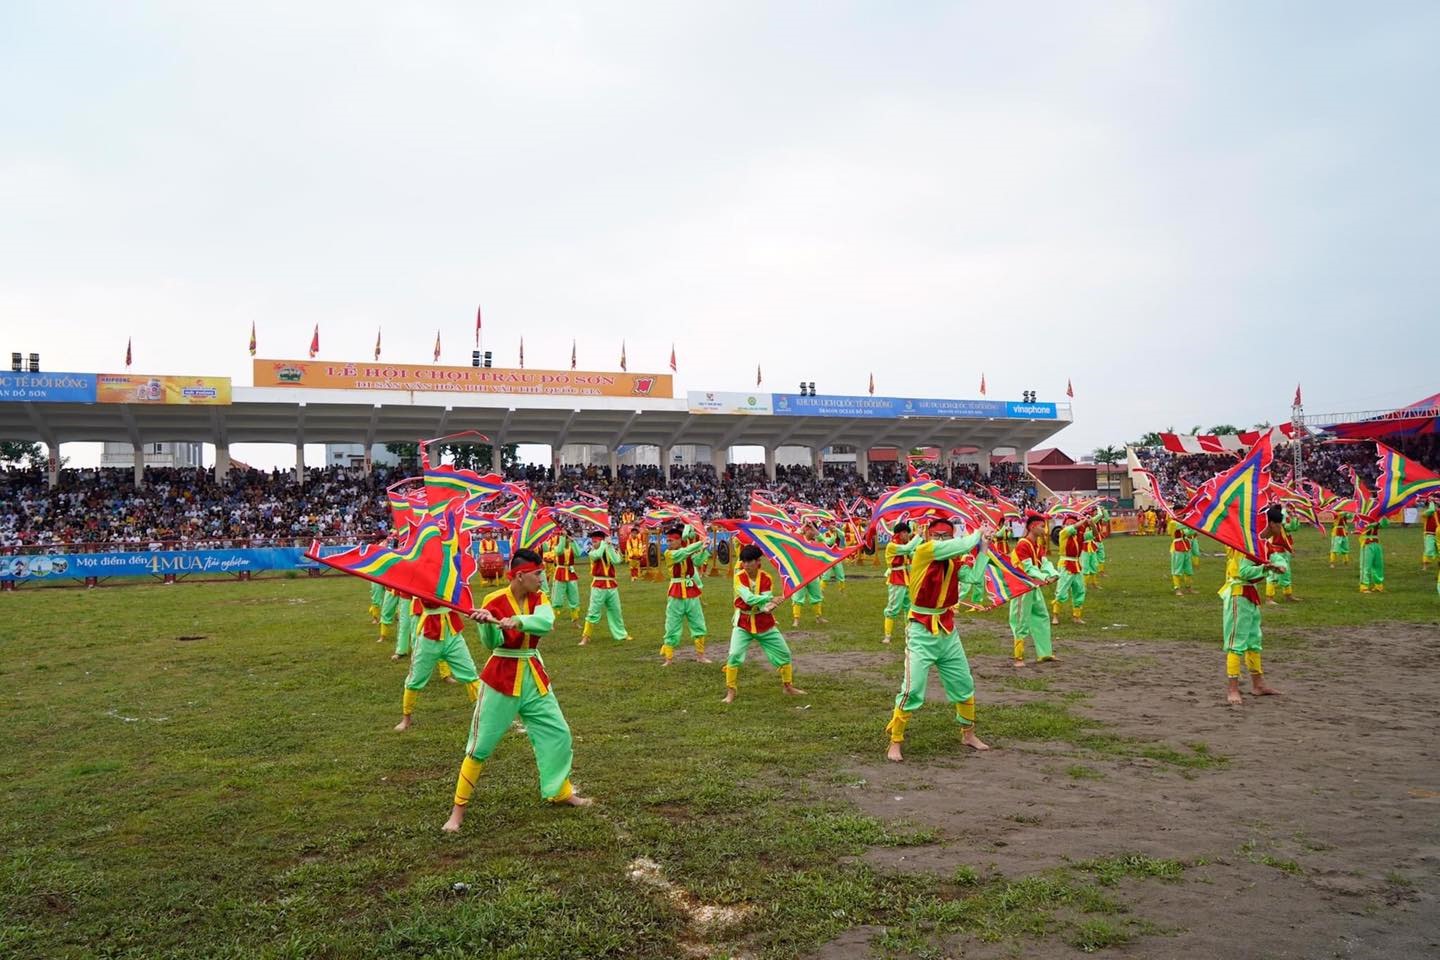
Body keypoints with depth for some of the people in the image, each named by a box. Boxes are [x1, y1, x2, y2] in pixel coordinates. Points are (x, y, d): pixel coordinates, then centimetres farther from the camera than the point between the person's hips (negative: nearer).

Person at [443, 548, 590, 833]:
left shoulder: (538, 599, -1)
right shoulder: (494, 601, -13)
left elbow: (546, 622, -23)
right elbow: (492, 644, -19)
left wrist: (518, 621, -41)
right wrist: (487, 623, -39)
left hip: (533, 677, 5)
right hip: (501, 678, -5)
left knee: (558, 734, 11)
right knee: (480, 745, -1)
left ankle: (561, 792, 31)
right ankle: (458, 810, 12)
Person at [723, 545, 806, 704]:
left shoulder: (766, 578, -9)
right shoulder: (739, 577, -14)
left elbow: (765, 604, -14)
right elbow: (748, 598, -27)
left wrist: (768, 607, -38)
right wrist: (771, 598, -35)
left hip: (765, 623, 3)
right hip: (743, 623, -2)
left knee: (784, 653, 8)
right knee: (734, 655, -16)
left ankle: (788, 686, 29)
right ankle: (731, 691, -1)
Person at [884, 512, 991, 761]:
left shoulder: (953, 561, 5)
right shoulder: (923, 552, -16)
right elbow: (962, 545, -20)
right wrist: (977, 535, -1)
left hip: (948, 631, 7)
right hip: (921, 633, -7)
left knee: (964, 685, 18)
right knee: (912, 691, -9)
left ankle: (968, 734, 39)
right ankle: (894, 743, 5)